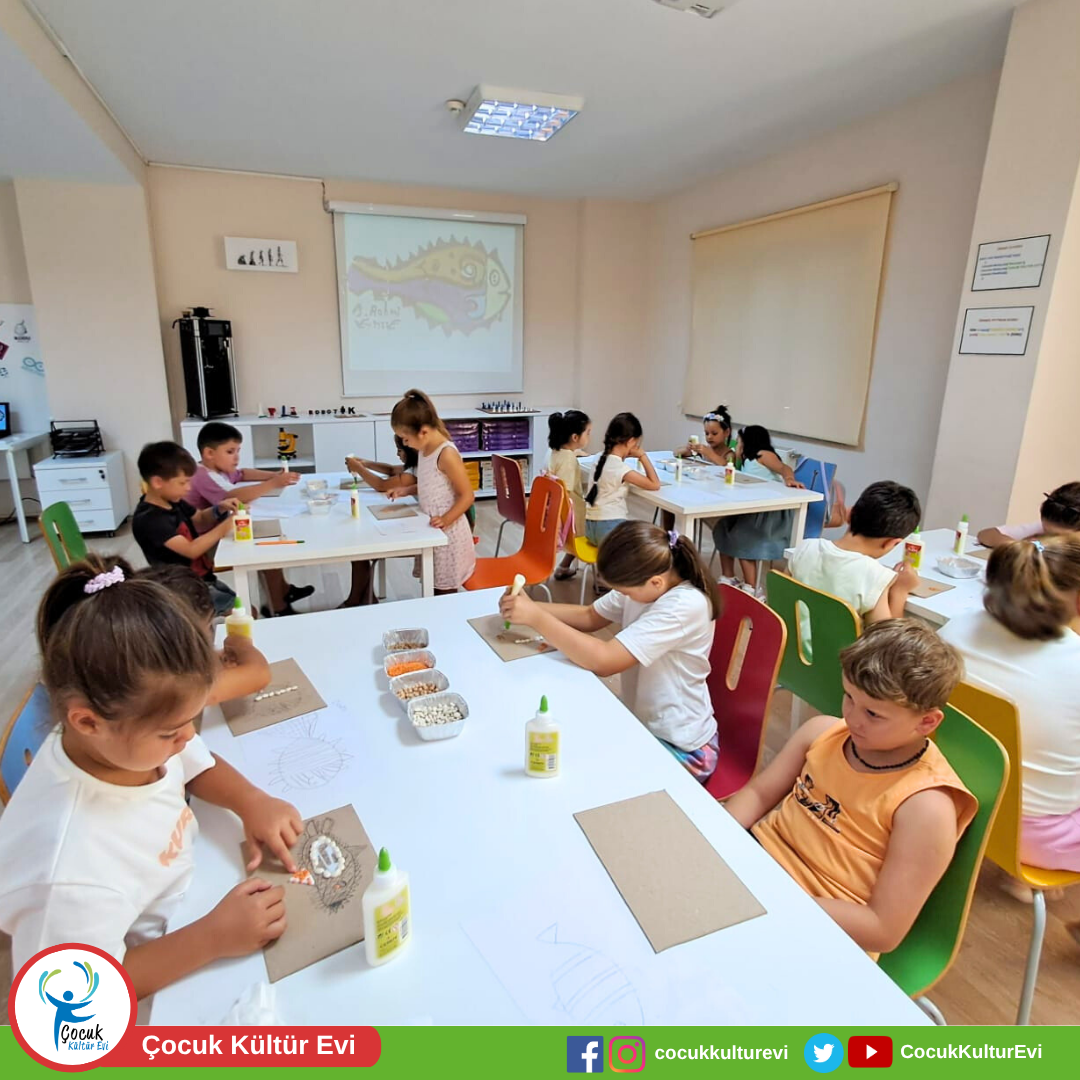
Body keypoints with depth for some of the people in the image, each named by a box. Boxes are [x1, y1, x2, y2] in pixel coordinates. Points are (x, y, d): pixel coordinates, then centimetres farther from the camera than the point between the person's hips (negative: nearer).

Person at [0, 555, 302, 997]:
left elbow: (198, 765, 1)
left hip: (190, 887, 6)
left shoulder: (129, 734, -19)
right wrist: (214, 937, -26)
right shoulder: (67, 871, -37)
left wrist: (252, 802, -16)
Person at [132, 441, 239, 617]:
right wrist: (222, 528, -24)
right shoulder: (148, 519, -23)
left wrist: (219, 509, -1)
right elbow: (191, 550, -29)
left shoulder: (173, 502, 4)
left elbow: (200, 521, 20)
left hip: (204, 580, 9)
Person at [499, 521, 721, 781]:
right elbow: (589, 617, 4)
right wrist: (531, 607, -11)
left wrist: (536, 618, -27)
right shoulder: (646, 582, -6)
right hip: (642, 723, 7)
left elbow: (603, 661, -34)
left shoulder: (684, 606, -30)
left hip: (678, 748, -7)